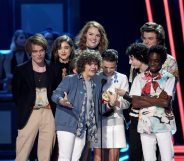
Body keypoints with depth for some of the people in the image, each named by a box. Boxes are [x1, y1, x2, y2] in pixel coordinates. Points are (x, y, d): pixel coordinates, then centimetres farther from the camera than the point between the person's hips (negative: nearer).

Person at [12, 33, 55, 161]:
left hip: (48, 112, 2)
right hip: (30, 113, -2)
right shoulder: (21, 70, 2)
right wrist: (25, 107, 0)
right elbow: (16, 93, 6)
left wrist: (52, 104, 3)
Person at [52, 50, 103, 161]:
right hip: (67, 124, -6)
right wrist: (62, 101, -35)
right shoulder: (70, 79, -5)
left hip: (83, 128, 6)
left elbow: (97, 105, 20)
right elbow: (55, 95, -13)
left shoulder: (97, 84, 12)